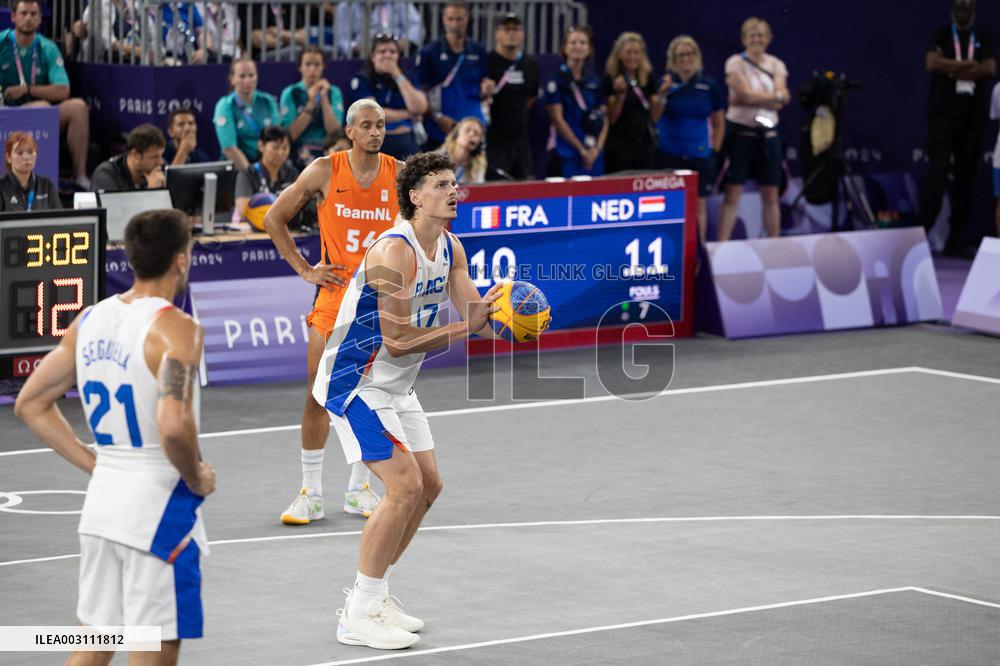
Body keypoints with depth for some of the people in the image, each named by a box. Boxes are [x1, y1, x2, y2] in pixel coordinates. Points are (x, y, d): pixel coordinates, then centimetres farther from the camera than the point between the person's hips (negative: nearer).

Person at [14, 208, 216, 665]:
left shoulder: (91, 320, 7)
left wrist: (95, 464, 12)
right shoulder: (175, 328, -16)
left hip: (102, 501, 7)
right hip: (159, 506, -7)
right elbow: (173, 425, -30)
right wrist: (197, 480, -11)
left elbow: (29, 405, 12)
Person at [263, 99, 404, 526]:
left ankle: (359, 490, 18)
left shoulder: (399, 174, -1)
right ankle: (311, 494, 3)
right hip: (335, 293, -1)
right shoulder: (324, 171, -4)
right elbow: (274, 219, 4)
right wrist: (304, 269, -1)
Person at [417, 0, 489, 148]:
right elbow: (422, 90, 0)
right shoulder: (430, 52, 1)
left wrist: (486, 90, -8)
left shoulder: (478, 52, 10)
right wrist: (438, 117, -12)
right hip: (440, 129, -2)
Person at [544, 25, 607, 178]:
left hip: (594, 155, 5)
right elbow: (557, 119, -8)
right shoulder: (557, 79, -3)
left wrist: (598, 147, -5)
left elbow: (604, 118, 11)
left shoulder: (595, 81, 12)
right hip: (566, 155, -5)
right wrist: (582, 149, -9)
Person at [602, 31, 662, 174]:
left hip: (644, 144, 5)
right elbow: (611, 119, -9)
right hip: (619, 146, -5)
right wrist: (620, 95, -21)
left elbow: (654, 117, 9)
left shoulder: (648, 78, 9)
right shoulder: (610, 79, -4)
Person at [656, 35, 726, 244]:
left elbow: (719, 122, 13)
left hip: (699, 155, 2)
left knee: (698, 204, 6)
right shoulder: (665, 83, -1)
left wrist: (715, 149, 7)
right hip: (669, 154, -2)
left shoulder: (709, 86, 4)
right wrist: (662, 93, -21)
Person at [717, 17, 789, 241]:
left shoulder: (776, 65, 9)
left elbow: (782, 99, -5)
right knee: (732, 194, -6)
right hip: (740, 132, -4)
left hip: (768, 133, 4)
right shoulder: (736, 63, -3)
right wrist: (774, 96, -12)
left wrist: (755, 97, -20)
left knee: (771, 196, 8)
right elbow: (746, 94, -16)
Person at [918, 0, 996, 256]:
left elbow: (990, 69, -4)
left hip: (973, 118, 3)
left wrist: (952, 69, -8)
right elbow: (932, 62, -11)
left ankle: (956, 240, 7)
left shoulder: (984, 38, 12)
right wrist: (970, 65, -9)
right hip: (943, 115, -3)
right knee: (937, 172, -12)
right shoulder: (940, 35, 7)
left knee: (966, 176, 3)